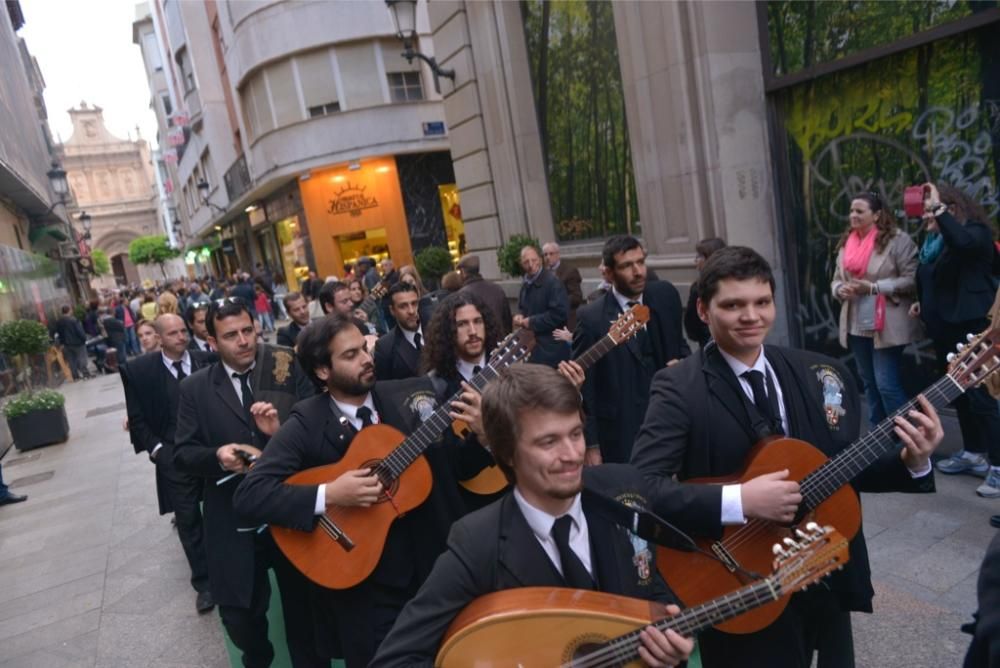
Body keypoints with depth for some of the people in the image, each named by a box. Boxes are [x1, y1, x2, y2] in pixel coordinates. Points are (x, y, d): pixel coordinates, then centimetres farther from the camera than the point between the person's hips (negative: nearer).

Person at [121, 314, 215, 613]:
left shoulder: (207, 360, -3)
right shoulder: (139, 370, -5)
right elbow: (136, 417, 1)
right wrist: (155, 448, -7)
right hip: (173, 454, -1)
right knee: (188, 519, 3)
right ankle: (203, 582, 16)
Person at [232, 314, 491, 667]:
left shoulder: (415, 393, -4)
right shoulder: (306, 424, -11)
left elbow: (460, 463, 0)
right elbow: (249, 494, -18)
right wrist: (328, 495, -28)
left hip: (438, 567, 3)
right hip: (363, 587, -2)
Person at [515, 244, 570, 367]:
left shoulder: (552, 281, -14)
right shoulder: (526, 283, 12)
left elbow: (559, 313, -23)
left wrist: (531, 322, -17)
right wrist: (520, 316, 1)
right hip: (532, 344, 8)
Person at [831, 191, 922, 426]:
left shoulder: (898, 240, -9)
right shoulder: (846, 243, 10)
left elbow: (912, 280, -14)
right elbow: (836, 280, 16)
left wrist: (873, 287, -21)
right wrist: (841, 289, -7)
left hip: (887, 326, -7)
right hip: (856, 326, 7)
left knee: (887, 384, -7)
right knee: (869, 383, 16)